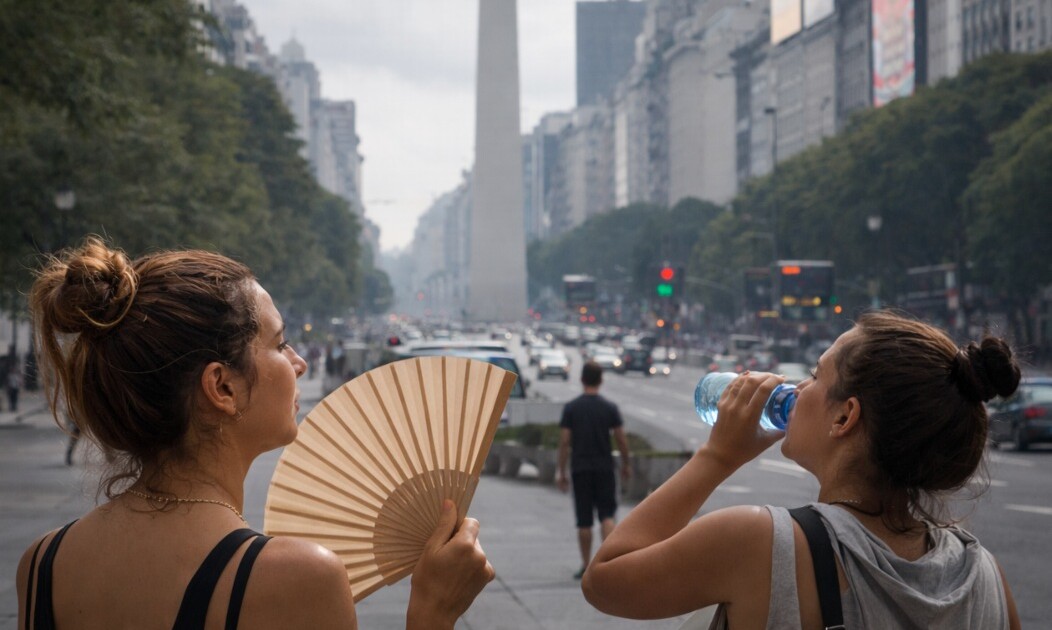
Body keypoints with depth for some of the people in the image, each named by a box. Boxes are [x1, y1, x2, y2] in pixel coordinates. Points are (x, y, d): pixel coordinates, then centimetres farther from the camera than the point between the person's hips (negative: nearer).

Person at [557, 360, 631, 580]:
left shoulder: (571, 408, -3)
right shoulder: (609, 408, -3)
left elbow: (564, 442, -5)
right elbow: (621, 440, -1)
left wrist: (561, 472, 2)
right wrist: (626, 464, 13)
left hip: (580, 469, 0)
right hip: (604, 468, 0)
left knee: (584, 520, 6)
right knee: (606, 514, 5)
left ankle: (586, 566, 11)